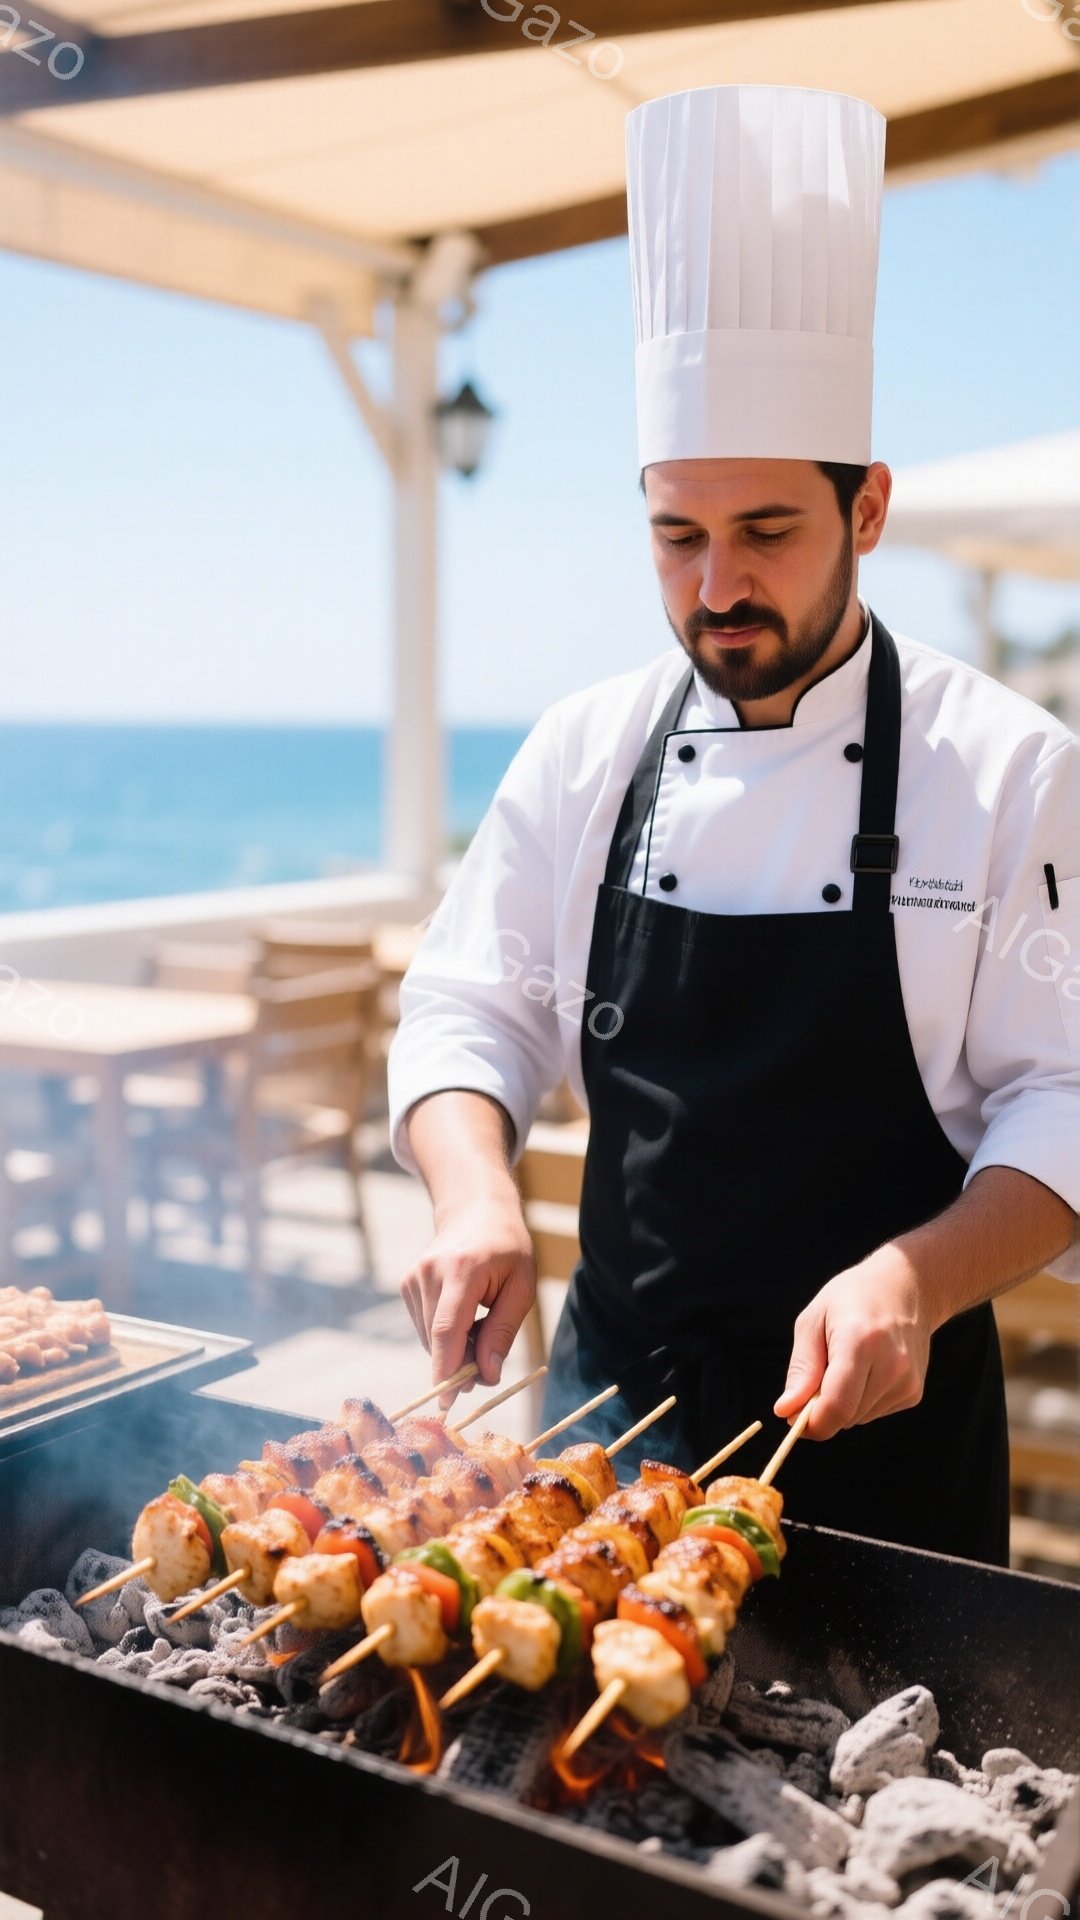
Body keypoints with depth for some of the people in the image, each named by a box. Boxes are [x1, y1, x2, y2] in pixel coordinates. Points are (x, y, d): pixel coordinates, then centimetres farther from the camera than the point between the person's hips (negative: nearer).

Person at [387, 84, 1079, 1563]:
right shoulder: (585, 750, -2)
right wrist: (476, 1195, -18)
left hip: (882, 1423, -2)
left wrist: (915, 1281, -28)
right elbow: (469, 1013, 2)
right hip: (614, 1388, 3)